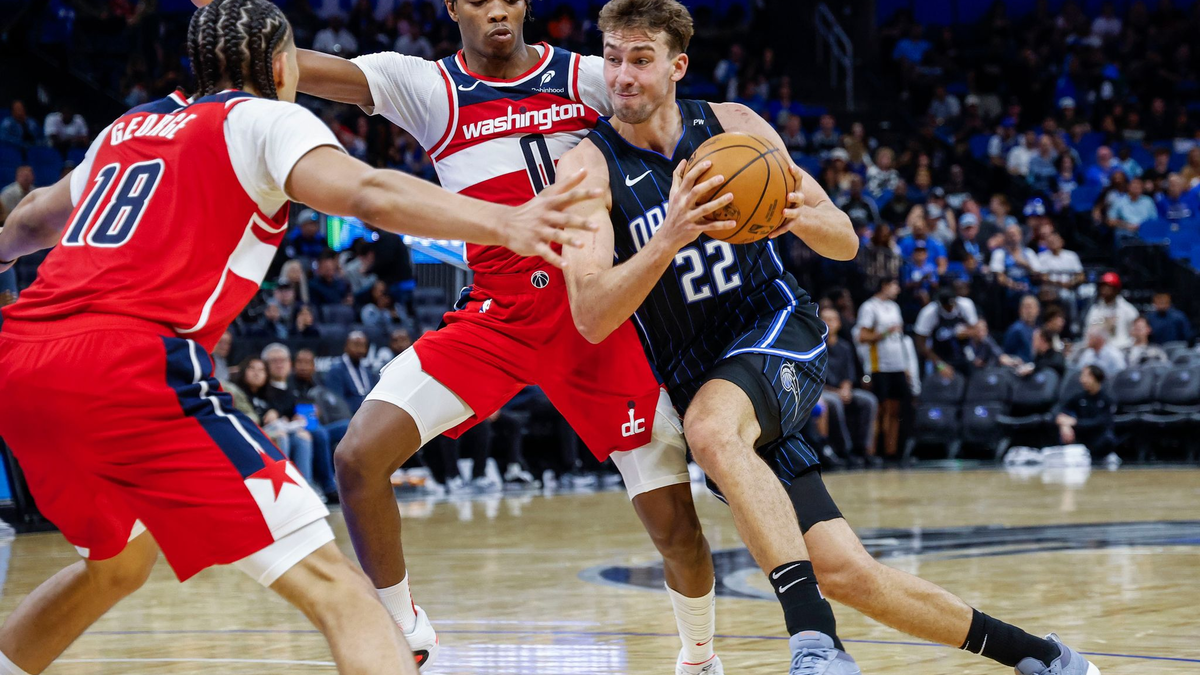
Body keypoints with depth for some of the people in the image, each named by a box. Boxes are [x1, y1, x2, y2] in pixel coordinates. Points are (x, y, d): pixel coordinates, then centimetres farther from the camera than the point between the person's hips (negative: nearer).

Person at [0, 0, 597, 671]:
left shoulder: (127, 127, 28)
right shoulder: (264, 118, 9)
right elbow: (368, 193, -12)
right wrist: (503, 224, -22)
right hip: (130, 365, -8)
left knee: (118, 563, 34)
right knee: (333, 585, -12)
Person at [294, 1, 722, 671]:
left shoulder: (588, 78, -1)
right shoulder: (429, 87, -2)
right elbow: (308, 68, -15)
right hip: (493, 315, 1)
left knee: (676, 523, -4)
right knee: (359, 457, -15)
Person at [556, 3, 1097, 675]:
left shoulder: (734, 126, -1)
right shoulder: (588, 167, -6)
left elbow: (846, 242, 5)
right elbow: (591, 317, -19)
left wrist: (798, 215, -19)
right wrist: (672, 236, -34)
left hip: (780, 333, -1)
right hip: (702, 382, 1)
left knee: (713, 429, -37)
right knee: (841, 571, -6)